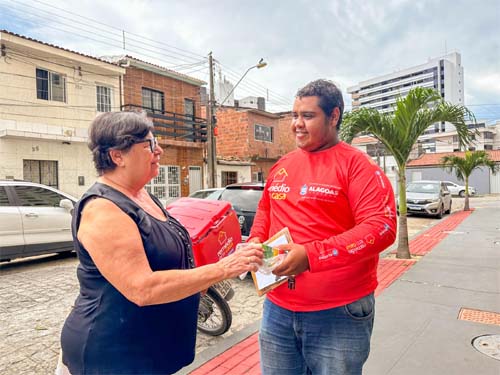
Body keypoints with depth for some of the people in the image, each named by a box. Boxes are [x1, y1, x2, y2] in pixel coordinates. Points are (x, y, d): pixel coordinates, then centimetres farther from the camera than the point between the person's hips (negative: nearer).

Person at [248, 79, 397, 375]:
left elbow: (382, 227, -20)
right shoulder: (281, 166, 9)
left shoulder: (356, 164, -10)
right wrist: (255, 242, 0)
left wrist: (311, 255, -28)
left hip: (339, 315, -5)